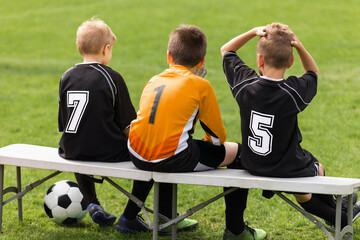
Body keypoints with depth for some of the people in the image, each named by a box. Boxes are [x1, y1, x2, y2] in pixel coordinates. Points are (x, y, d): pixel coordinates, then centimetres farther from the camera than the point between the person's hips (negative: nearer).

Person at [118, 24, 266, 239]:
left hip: (139, 158, 6)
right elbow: (218, 136, 6)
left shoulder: (153, 82, 15)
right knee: (236, 151, 13)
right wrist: (209, 141, 30)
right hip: (173, 160, -6)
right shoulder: (201, 86, 0)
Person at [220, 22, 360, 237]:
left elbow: (226, 50, 2)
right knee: (316, 168, 35)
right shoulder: (294, 92, -23)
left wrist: (253, 32, -10)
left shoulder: (245, 84, -17)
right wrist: (299, 46, -14)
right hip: (289, 170, -3)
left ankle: (339, 218, 47)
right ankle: (339, 215, 54)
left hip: (253, 165, 3)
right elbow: (313, 72, 2)